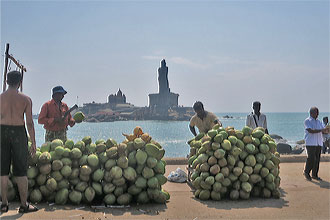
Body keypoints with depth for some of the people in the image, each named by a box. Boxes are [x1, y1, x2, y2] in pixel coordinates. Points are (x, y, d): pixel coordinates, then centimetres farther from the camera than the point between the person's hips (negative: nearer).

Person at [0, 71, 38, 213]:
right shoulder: (25, 99, -3)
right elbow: (30, 122, -5)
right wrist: (33, 143, 0)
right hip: (19, 132, -2)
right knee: (21, 171, 5)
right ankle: (24, 205, 9)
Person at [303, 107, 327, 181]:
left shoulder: (319, 121, 17)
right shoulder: (307, 121, -3)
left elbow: (323, 130, 13)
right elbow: (310, 131, -16)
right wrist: (321, 130, -23)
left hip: (318, 143, 6)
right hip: (310, 143, -6)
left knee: (317, 159, 5)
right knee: (311, 158, -11)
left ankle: (314, 175, 13)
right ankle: (306, 172, 8)